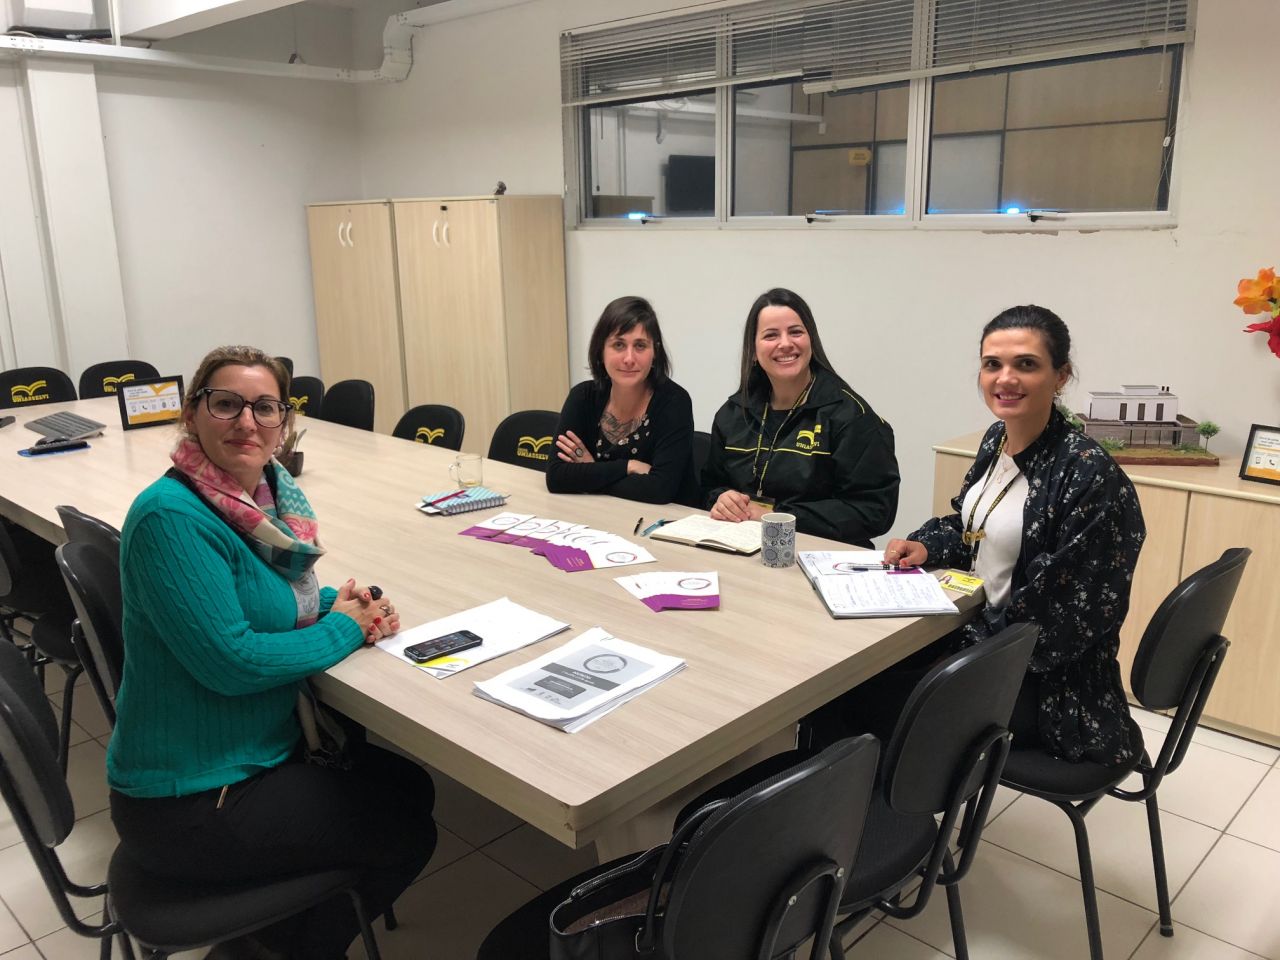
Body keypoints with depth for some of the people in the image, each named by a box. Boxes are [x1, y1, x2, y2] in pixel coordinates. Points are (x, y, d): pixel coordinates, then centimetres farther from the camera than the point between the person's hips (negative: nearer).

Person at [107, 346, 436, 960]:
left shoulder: (270, 493, 2)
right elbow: (229, 661, -29)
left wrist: (341, 604, -5)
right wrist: (343, 629, -15)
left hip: (261, 750, 9)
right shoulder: (171, 516, -25)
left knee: (409, 786, 17)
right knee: (405, 836, 0)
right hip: (187, 803, -9)